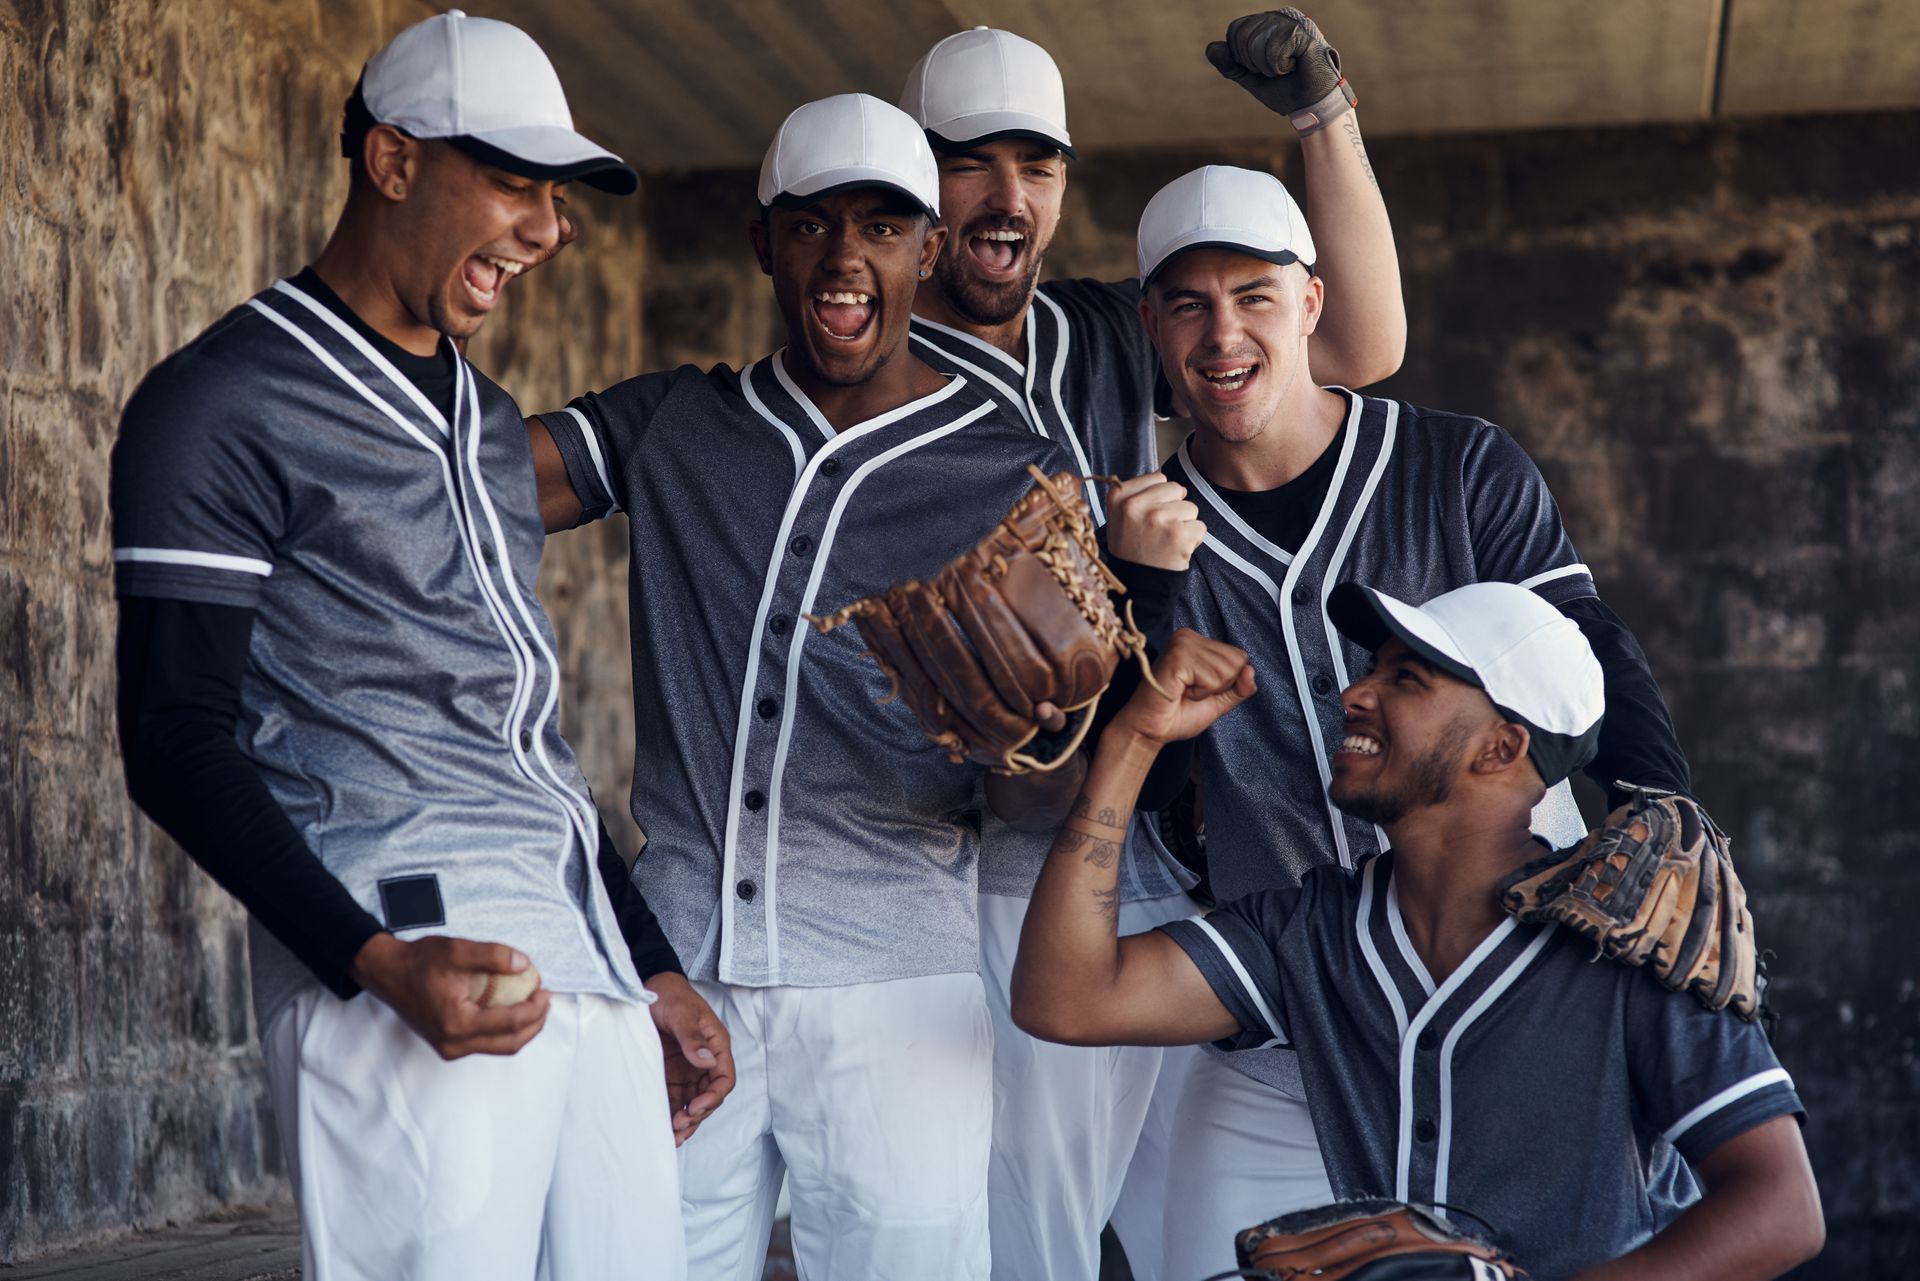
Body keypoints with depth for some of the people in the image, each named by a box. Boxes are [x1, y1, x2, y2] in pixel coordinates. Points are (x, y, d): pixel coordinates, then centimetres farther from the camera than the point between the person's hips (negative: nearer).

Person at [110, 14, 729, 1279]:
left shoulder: (487, 416, 22)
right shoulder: (225, 406, -4)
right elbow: (178, 745, -10)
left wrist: (655, 966, 24)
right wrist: (378, 964, -21)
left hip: (588, 947, 8)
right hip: (404, 948, -7)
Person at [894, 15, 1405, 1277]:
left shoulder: (1110, 335, 13)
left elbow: (1364, 349, 9)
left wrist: (1327, 116, 1)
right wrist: (1118, 574, -19)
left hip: (1183, 872, 5)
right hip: (1022, 878, -5)